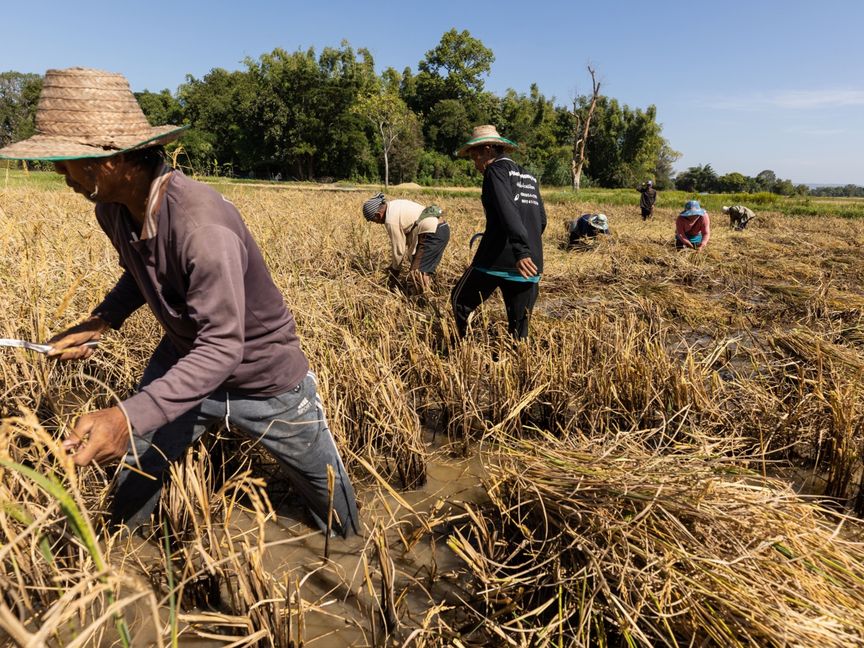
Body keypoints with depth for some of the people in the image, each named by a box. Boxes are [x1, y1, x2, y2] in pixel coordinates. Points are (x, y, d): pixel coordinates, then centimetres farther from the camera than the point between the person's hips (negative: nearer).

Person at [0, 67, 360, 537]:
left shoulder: (202, 225, -36)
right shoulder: (112, 209, -10)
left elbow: (222, 348, -35)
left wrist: (129, 417, -44)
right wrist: (98, 323, -7)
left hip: (263, 378, -6)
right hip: (184, 362, 6)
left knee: (321, 480, 16)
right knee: (133, 481, 18)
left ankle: (350, 547, 48)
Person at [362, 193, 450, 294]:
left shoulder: (391, 221, -14)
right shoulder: (394, 204, 14)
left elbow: (399, 249, -5)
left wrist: (394, 270, 11)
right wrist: (394, 263, 27)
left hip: (434, 233, -10)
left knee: (417, 272, -6)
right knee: (425, 269, 18)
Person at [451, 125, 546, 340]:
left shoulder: (496, 170, -2)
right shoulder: (529, 177, 20)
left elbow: (508, 211, -19)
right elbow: (541, 221, 22)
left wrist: (521, 251, -30)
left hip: (497, 259, -6)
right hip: (531, 262, 7)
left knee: (461, 301, 12)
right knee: (519, 326, 9)